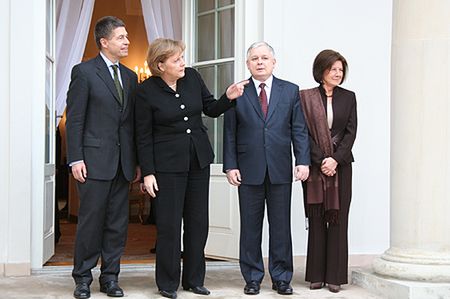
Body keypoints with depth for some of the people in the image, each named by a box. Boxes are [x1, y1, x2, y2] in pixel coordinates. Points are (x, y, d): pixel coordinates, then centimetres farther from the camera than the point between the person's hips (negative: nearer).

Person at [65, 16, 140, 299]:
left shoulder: (130, 76, 14)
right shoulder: (84, 71, -3)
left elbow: (133, 122, 15)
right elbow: (74, 119, -6)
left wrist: (137, 161, 10)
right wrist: (76, 159, -12)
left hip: (123, 163, 5)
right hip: (95, 160, -5)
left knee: (118, 223, 7)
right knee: (91, 221, 0)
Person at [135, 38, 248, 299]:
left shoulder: (192, 77, 2)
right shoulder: (146, 91, -9)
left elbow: (211, 109, 12)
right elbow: (144, 136, -6)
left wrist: (229, 98, -8)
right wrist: (148, 172, -8)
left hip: (199, 159, 5)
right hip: (168, 163, -4)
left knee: (198, 221, 9)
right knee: (169, 224, -1)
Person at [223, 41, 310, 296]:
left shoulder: (290, 91, 7)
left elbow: (299, 130, 4)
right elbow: (230, 133, 3)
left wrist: (303, 161, -5)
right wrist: (230, 166, -4)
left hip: (280, 170, 1)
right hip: (249, 171, -1)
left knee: (281, 226, 6)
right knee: (250, 226, 6)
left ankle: (281, 278, 16)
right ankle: (253, 278, 16)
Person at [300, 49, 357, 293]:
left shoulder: (348, 97, 8)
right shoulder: (306, 97, 3)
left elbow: (351, 132, 2)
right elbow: (304, 133, -2)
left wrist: (335, 159, -10)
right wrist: (321, 161, -11)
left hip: (341, 165, 1)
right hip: (315, 166, -1)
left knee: (338, 219, 0)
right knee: (317, 220, 2)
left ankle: (335, 276, 4)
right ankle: (317, 275, 9)